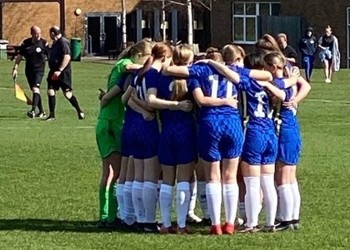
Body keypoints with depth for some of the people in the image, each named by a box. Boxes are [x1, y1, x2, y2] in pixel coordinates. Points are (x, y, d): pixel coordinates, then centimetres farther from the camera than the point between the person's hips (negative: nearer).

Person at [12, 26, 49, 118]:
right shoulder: (26, 43, 2)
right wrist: (15, 68, 1)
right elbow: (19, 56, 8)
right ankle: (41, 112, 23)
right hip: (29, 70, 4)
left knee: (36, 89, -21)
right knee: (35, 91, 11)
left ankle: (33, 111, -30)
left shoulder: (44, 43, -5)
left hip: (39, 70, -4)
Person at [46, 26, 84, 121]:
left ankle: (80, 112, 13)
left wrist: (59, 70, -28)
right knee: (50, 91, 0)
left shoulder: (63, 42, -16)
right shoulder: (55, 43, 13)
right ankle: (52, 115, 4)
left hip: (63, 72, -9)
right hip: (54, 72, 9)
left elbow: (67, 57, -25)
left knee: (68, 93, -3)